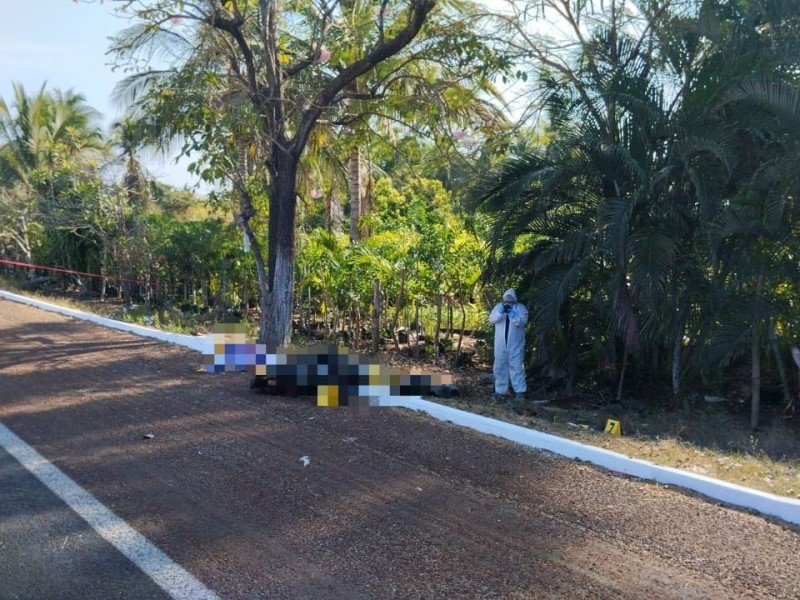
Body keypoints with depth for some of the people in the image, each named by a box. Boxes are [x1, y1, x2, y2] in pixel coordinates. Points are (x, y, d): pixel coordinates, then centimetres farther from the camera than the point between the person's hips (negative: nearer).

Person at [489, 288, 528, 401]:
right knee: (500, 366, 7)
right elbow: (491, 319, -3)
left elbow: (523, 321, -13)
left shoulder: (520, 307, 0)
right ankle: (500, 390, 15)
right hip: (501, 343, 4)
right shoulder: (499, 306, 8)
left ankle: (520, 391, -3)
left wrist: (512, 315, -27)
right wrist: (500, 312, -19)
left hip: (515, 344, -4)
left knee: (516, 366, -5)